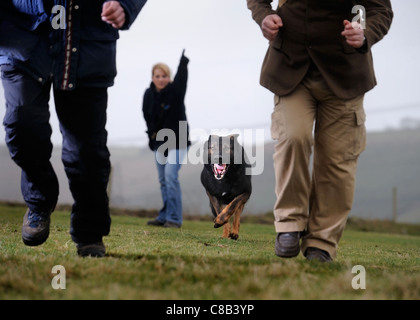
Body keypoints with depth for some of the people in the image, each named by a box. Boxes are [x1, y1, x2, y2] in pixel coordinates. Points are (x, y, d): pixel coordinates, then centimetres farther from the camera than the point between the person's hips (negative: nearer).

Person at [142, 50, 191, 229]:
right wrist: (151, 134, 7)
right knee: (163, 180, 9)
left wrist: (184, 64, -53)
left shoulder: (175, 90, -13)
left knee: (170, 175, -17)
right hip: (159, 143, 6)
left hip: (177, 142, -6)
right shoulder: (149, 95, 0)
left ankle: (174, 218, -15)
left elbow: (181, 79, -34)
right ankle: (164, 217, 16)